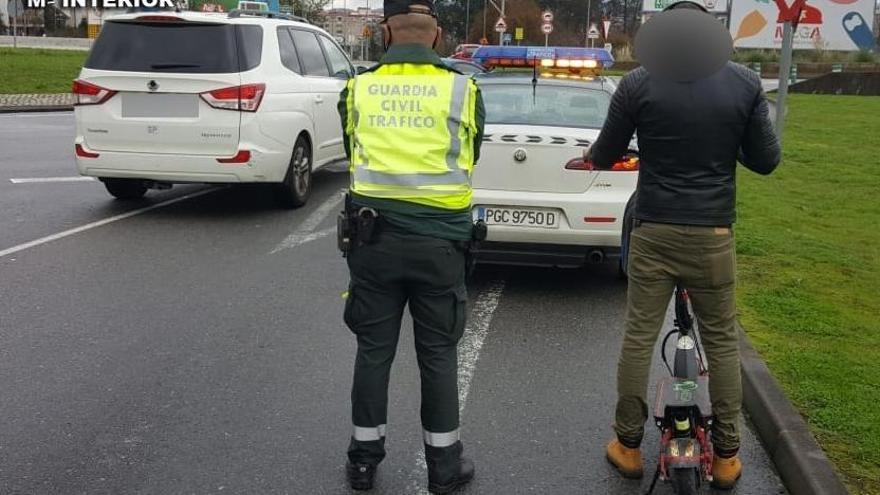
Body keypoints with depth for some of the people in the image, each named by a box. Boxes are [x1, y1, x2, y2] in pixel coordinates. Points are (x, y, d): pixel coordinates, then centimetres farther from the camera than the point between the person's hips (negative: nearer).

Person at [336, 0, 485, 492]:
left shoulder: (357, 89, 0)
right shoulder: (462, 90, -4)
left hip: (373, 237, 1)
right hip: (439, 240, -1)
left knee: (373, 351, 13)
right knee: (438, 355, 10)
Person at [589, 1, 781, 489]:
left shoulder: (639, 83, -7)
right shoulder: (745, 83, -3)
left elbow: (603, 157, 2)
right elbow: (766, 160, 4)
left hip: (653, 232, -1)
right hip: (713, 234, 1)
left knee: (639, 337, 9)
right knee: (722, 341, 13)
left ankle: (627, 445, 20)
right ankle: (726, 455, 21)